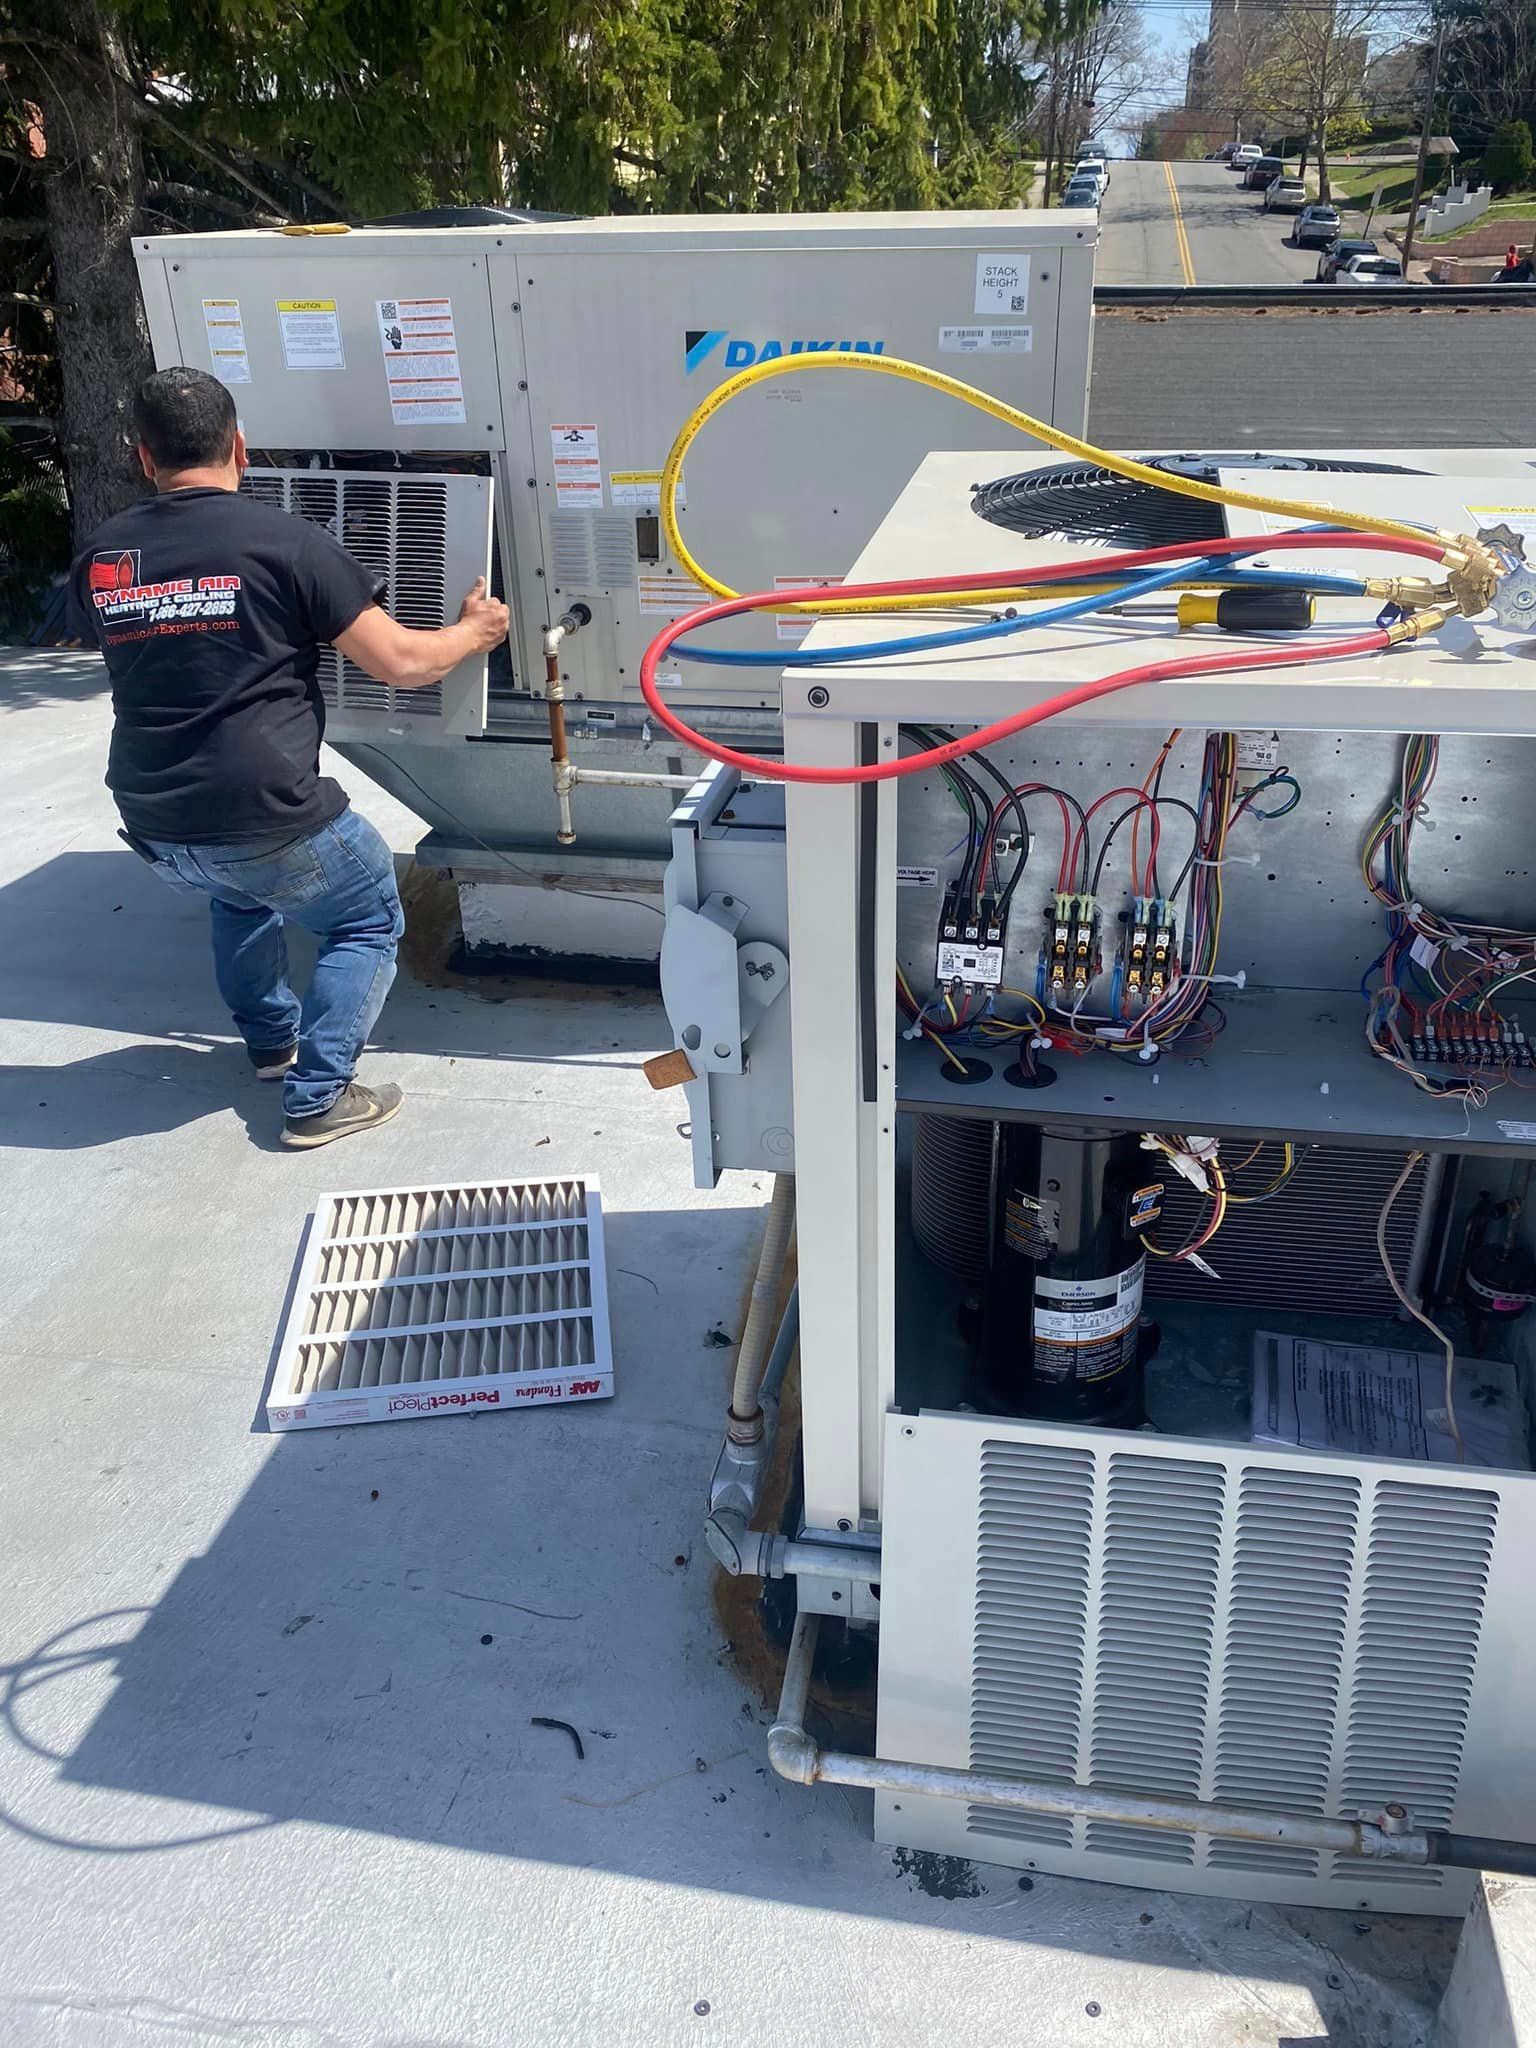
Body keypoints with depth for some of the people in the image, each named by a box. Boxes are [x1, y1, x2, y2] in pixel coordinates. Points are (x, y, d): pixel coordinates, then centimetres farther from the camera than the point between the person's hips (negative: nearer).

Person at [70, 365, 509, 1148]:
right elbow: (402, 663, -6)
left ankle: (272, 1039, 45)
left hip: (154, 826, 6)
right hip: (267, 818, -6)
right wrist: (474, 630, 14)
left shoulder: (98, 556, 7)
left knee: (239, 888, 37)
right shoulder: (286, 542, -9)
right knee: (370, 919, 18)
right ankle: (318, 1096, 10)